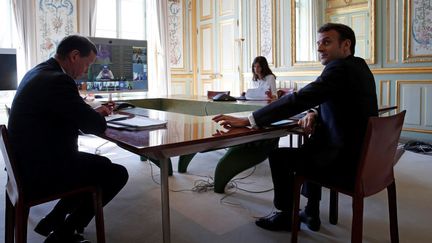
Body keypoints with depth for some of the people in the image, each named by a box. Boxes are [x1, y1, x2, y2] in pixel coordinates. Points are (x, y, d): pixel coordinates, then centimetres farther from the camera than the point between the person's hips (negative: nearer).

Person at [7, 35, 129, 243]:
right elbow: (97, 125, -22)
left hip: (32, 161, 10)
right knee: (117, 174, 0)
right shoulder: (57, 80, -24)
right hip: (41, 171, -10)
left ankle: (53, 220, 24)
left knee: (102, 165, 21)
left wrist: (92, 112, 8)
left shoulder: (40, 71, 9)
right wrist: (97, 116, 0)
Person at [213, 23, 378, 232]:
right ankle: (311, 213, 32)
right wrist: (314, 113, -3)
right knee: (311, 148, 30)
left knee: (279, 156, 0)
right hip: (361, 154, 10)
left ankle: (286, 215, 21)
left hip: (347, 159, -10)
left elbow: (298, 99, -26)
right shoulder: (359, 66, 11)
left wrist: (247, 120, -25)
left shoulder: (339, 67, -19)